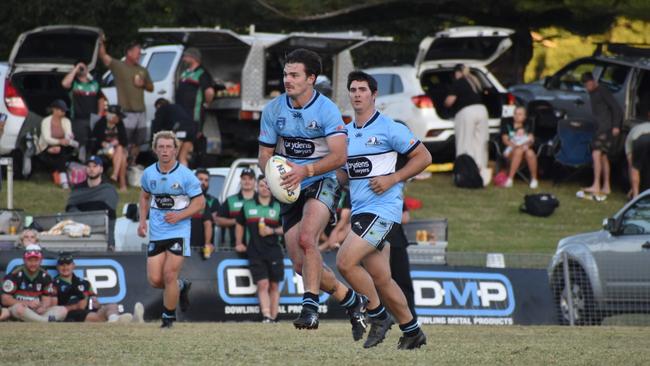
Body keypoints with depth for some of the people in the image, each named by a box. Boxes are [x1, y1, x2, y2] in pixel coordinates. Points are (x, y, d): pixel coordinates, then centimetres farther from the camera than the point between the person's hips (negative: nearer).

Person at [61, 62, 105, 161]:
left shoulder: (94, 84, 15)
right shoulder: (74, 83, 2)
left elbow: (101, 100, 19)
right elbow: (65, 83, -21)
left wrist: (99, 115, 6)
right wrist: (75, 69, -13)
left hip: (93, 119, 3)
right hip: (78, 119, -3)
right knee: (81, 144, -5)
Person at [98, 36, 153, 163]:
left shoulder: (142, 71, 15)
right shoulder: (118, 66, -3)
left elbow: (151, 88, 21)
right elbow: (104, 56, -16)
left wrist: (143, 84, -1)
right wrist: (101, 43, -33)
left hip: (140, 113, 6)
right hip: (126, 113, -6)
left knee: (137, 144, 14)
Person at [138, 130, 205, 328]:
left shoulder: (185, 175, -10)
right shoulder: (148, 173, 3)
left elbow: (200, 202, -6)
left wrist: (179, 216, -19)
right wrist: (142, 220, 8)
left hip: (178, 231, -4)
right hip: (156, 233, 4)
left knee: (169, 276, -10)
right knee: (154, 280, -1)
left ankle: (169, 319, 7)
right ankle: (181, 286, 32)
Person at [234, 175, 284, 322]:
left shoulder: (278, 207, 5)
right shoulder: (247, 206, 9)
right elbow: (240, 225, 21)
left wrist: (273, 231, -10)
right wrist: (239, 243, 16)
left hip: (274, 251, 0)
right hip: (255, 253, 0)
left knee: (274, 286, 4)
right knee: (263, 284, -12)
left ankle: (273, 318, 12)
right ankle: (266, 316, -19)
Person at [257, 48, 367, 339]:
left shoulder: (327, 109, -12)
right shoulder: (273, 110, 1)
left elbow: (339, 156, -20)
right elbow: (265, 154, 7)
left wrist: (305, 170, -32)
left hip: (322, 183, -5)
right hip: (290, 192, 5)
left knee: (306, 239, -32)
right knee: (300, 263, 0)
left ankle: (310, 308, -28)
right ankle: (353, 301, 20)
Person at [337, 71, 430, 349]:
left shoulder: (389, 128, -7)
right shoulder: (346, 132, 15)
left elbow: (423, 157, -5)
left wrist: (392, 179, -14)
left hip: (383, 209, -8)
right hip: (360, 211, 8)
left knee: (345, 261, -19)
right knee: (381, 279, 7)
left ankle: (378, 316, -4)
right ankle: (412, 332, 19)